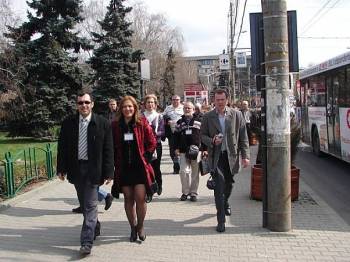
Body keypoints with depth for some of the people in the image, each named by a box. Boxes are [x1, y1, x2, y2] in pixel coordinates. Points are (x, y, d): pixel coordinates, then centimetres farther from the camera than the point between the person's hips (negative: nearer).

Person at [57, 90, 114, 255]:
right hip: (76, 169, 4)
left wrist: (108, 172, -9)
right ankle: (95, 228, 39)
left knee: (90, 206, -4)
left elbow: (108, 150, -6)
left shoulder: (103, 123, -7)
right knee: (84, 204, 17)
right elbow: (62, 147, 7)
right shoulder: (68, 123, 2)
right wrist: (61, 168, 2)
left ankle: (87, 242, 0)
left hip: (93, 169, -4)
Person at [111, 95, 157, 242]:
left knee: (140, 198, -6)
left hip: (140, 167, -2)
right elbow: (112, 147, 8)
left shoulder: (142, 123, -2)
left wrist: (145, 157, -3)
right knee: (128, 199, 9)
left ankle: (140, 226, 18)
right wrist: (116, 163, 2)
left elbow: (152, 142, 2)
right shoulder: (115, 126, 2)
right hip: (123, 168, 2)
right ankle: (133, 227, 26)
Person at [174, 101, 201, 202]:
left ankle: (193, 193, 16)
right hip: (183, 151, 1)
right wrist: (176, 148, 3)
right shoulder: (180, 122, 12)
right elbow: (176, 136, 12)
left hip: (196, 150, -1)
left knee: (195, 173, 5)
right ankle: (185, 192, 10)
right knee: (184, 171, -5)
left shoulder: (199, 120, 4)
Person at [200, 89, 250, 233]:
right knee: (219, 186, -8)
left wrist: (245, 156, -4)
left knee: (229, 183, 18)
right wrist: (212, 141, -15)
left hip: (231, 155, 2)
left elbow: (243, 136, 1)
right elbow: (202, 135, 6)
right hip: (216, 156, -2)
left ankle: (225, 203, 50)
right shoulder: (207, 117, 0)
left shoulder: (236, 114, 0)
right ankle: (221, 220, -1)